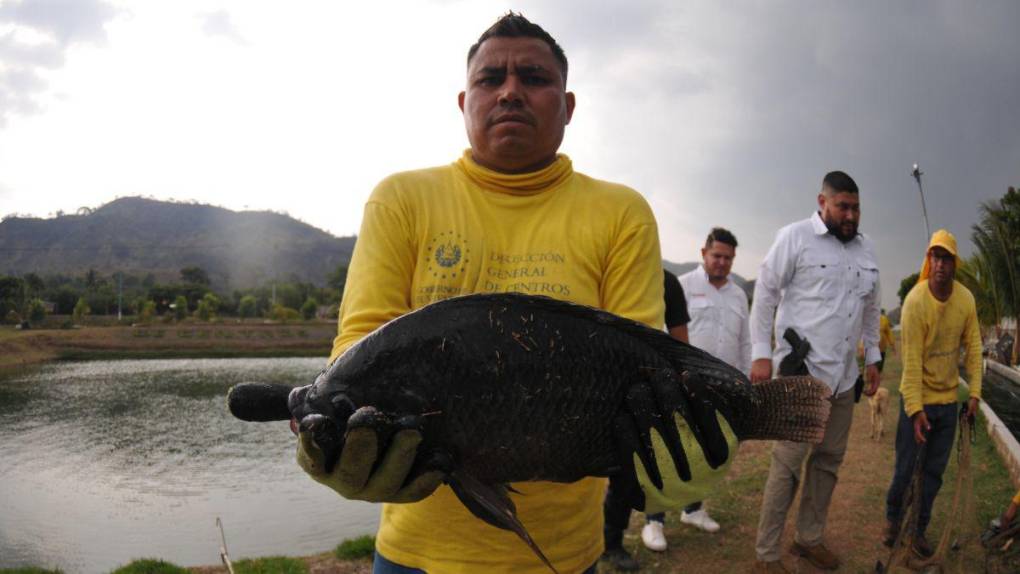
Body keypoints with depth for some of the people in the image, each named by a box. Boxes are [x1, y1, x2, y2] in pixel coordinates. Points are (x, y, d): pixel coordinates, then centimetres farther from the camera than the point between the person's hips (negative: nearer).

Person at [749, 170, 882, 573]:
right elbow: (765, 294, -7)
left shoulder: (866, 249, 13)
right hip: (801, 371, -7)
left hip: (843, 375, 7)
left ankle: (809, 537, 28)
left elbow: (870, 309, 22)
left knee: (829, 460, 13)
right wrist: (761, 354, -12)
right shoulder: (795, 237, -7)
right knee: (788, 462, -5)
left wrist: (872, 358, 19)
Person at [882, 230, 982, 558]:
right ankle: (893, 518, 31)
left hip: (949, 399, 4)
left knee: (935, 471, 11)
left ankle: (919, 530, 26)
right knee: (905, 468, 6)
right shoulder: (915, 301, -20)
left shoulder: (966, 299, -6)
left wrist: (974, 393, -1)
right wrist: (915, 408, -20)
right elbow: (911, 359, -19)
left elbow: (973, 347, 3)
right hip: (918, 399, -4)